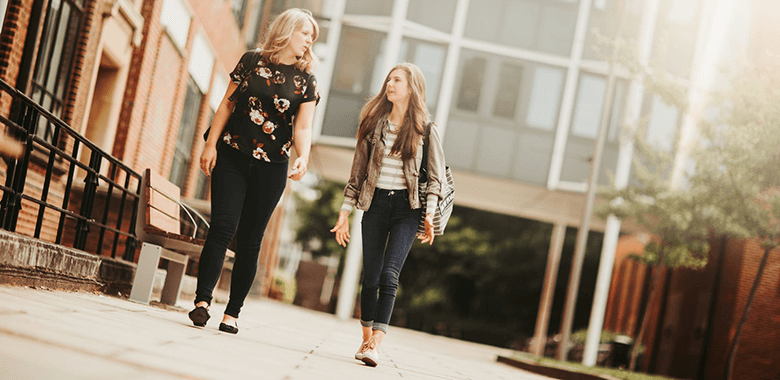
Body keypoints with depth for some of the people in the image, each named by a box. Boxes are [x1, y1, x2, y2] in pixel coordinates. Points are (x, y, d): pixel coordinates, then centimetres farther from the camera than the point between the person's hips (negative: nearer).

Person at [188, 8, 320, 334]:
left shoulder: (305, 80, 7)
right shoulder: (252, 60, 6)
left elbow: (303, 127, -1)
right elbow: (227, 103, 7)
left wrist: (303, 158, -20)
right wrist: (211, 144, 0)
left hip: (271, 167, 1)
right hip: (232, 157, -1)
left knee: (249, 240, 1)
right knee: (222, 227, -12)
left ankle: (233, 312, 4)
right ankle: (202, 299, -13)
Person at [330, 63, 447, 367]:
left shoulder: (426, 130, 2)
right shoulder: (375, 125, 9)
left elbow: (435, 176, 2)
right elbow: (358, 171, 12)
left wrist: (429, 215, -9)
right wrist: (344, 212, 8)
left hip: (407, 207, -3)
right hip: (375, 204, 3)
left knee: (389, 274, -15)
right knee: (370, 275, 2)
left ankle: (376, 343, -20)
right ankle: (367, 338, 17)